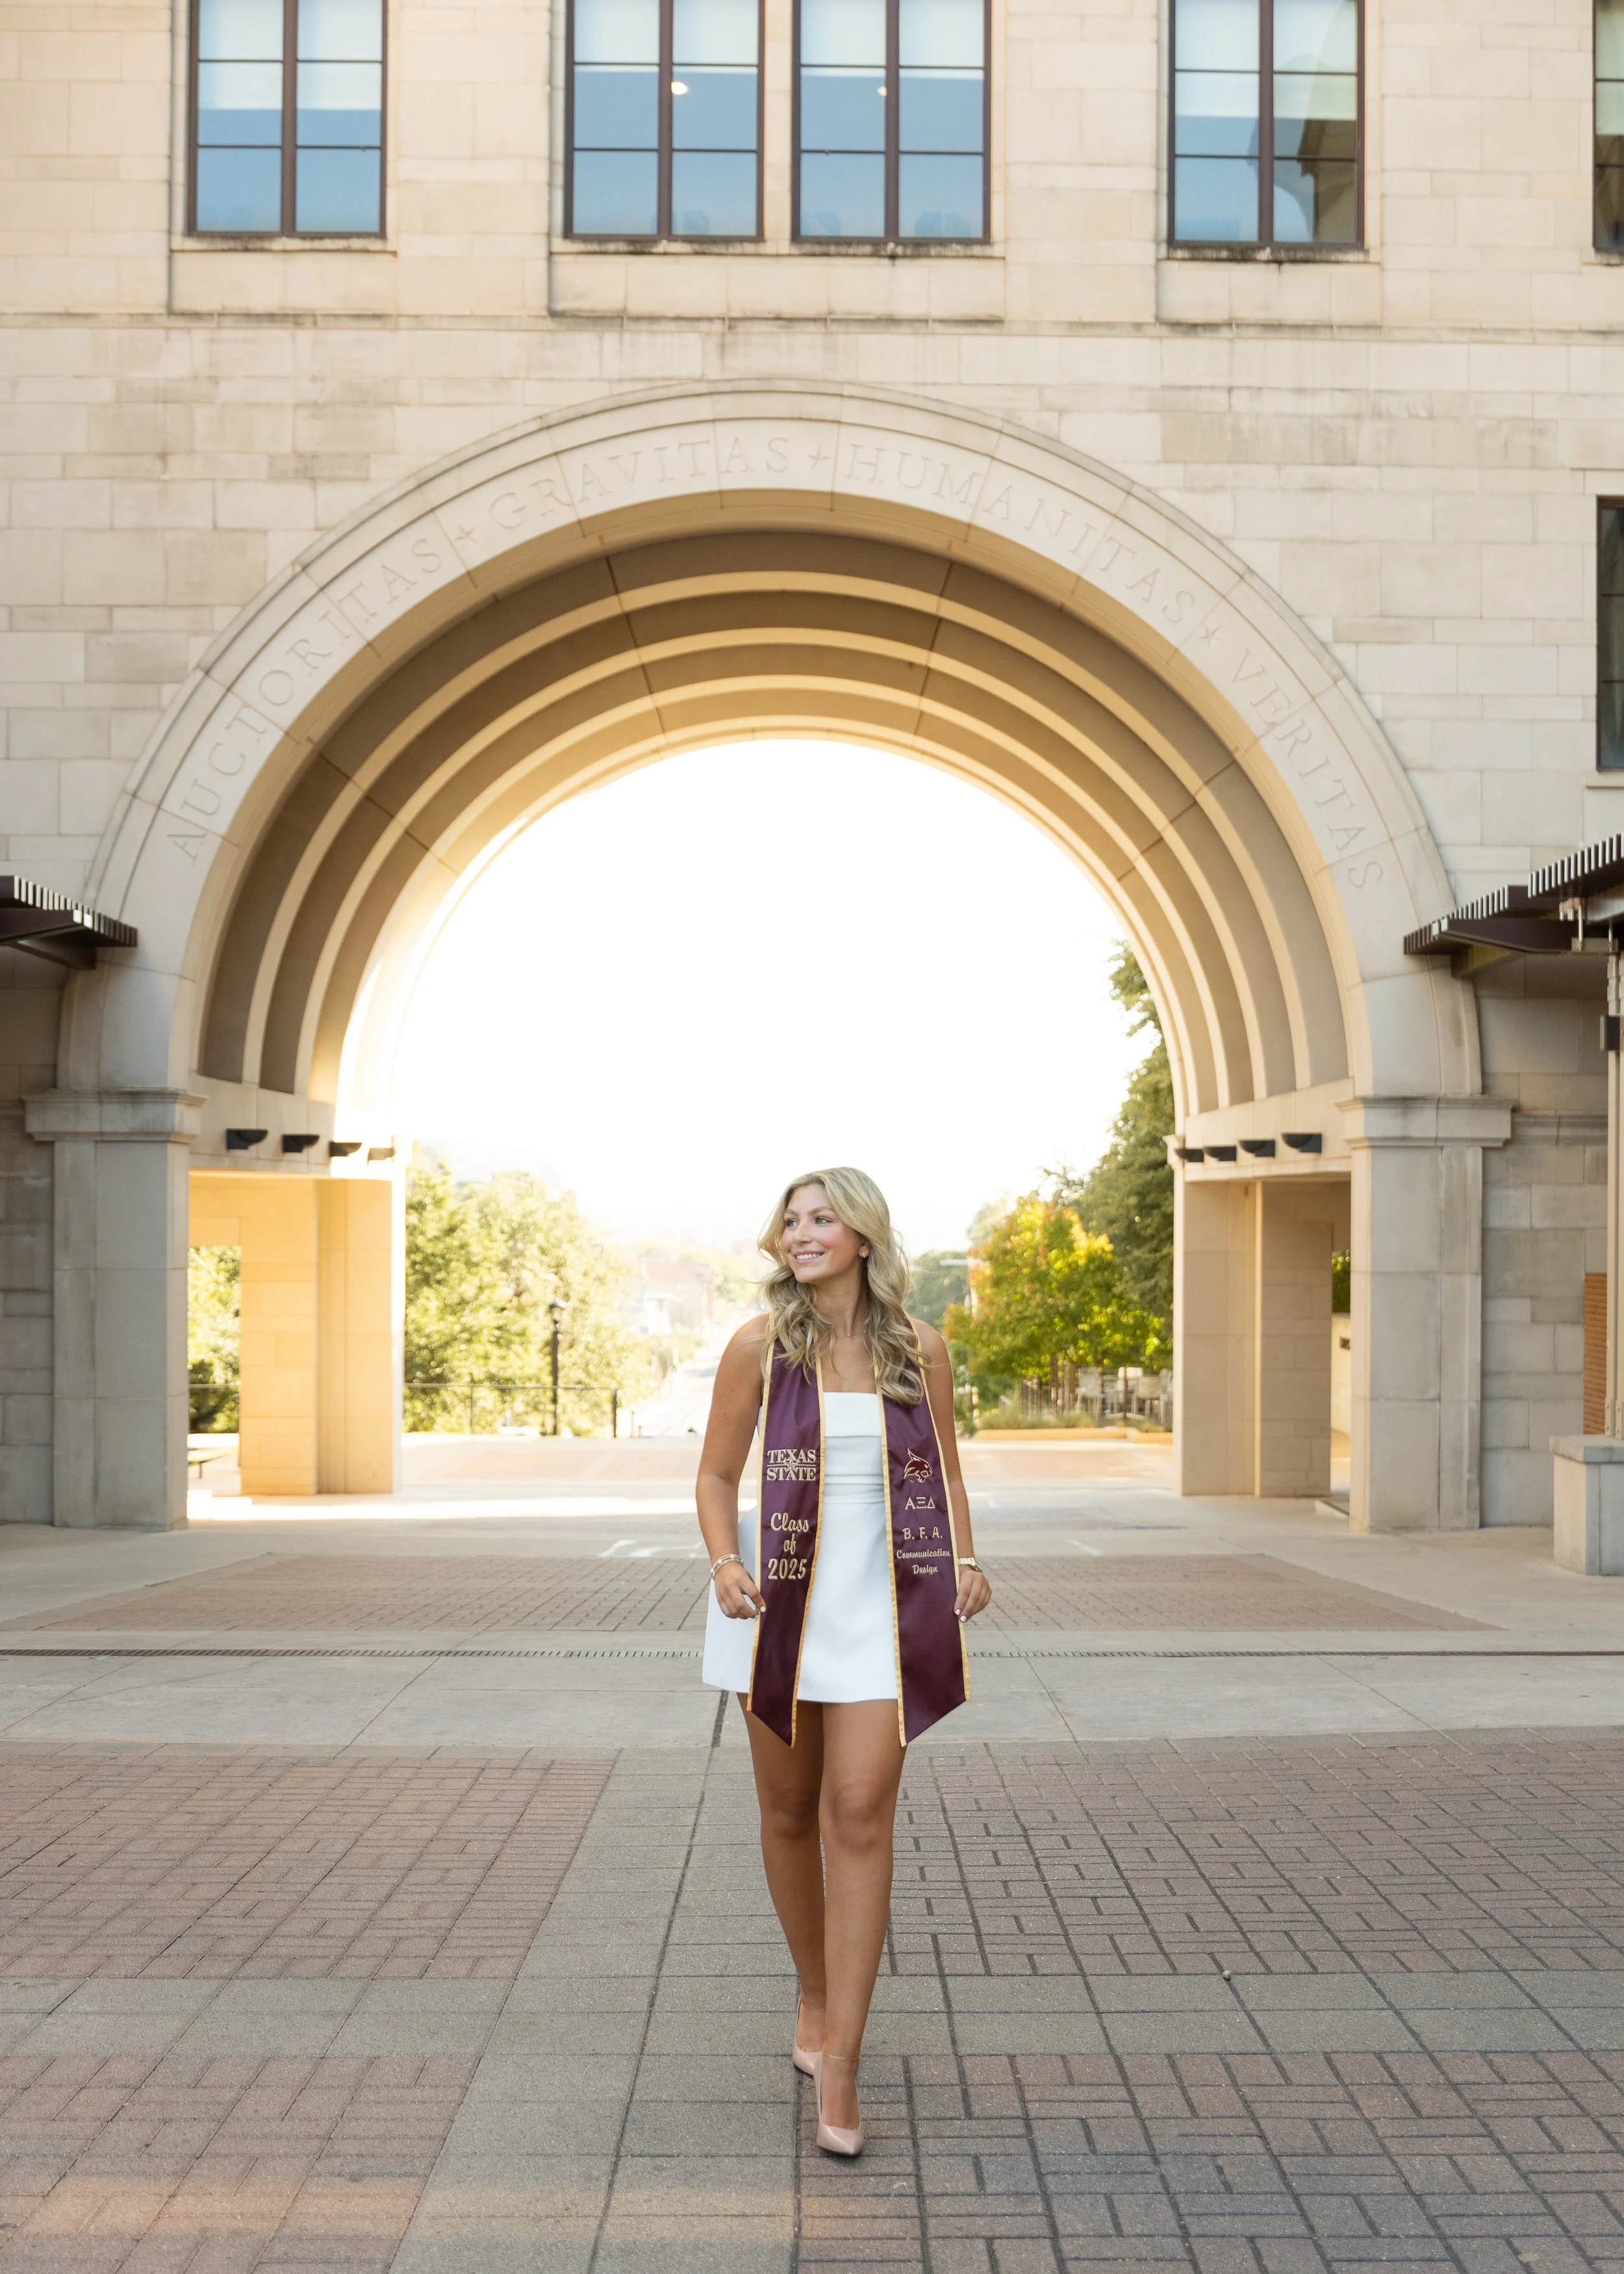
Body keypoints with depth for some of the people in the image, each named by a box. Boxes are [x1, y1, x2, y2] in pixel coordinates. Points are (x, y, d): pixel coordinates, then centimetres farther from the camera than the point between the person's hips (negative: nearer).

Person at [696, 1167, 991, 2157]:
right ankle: (816, 1996, 34)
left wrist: (966, 1561, -2)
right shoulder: (760, 1346, -1)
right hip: (783, 1598, 1)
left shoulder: (921, 1350, 3)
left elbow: (945, 1471, 14)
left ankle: (839, 2063, -7)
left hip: (882, 1600, 0)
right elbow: (717, 1476, 4)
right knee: (791, 1812, 11)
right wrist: (725, 1563, -14)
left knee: (862, 1814, -10)